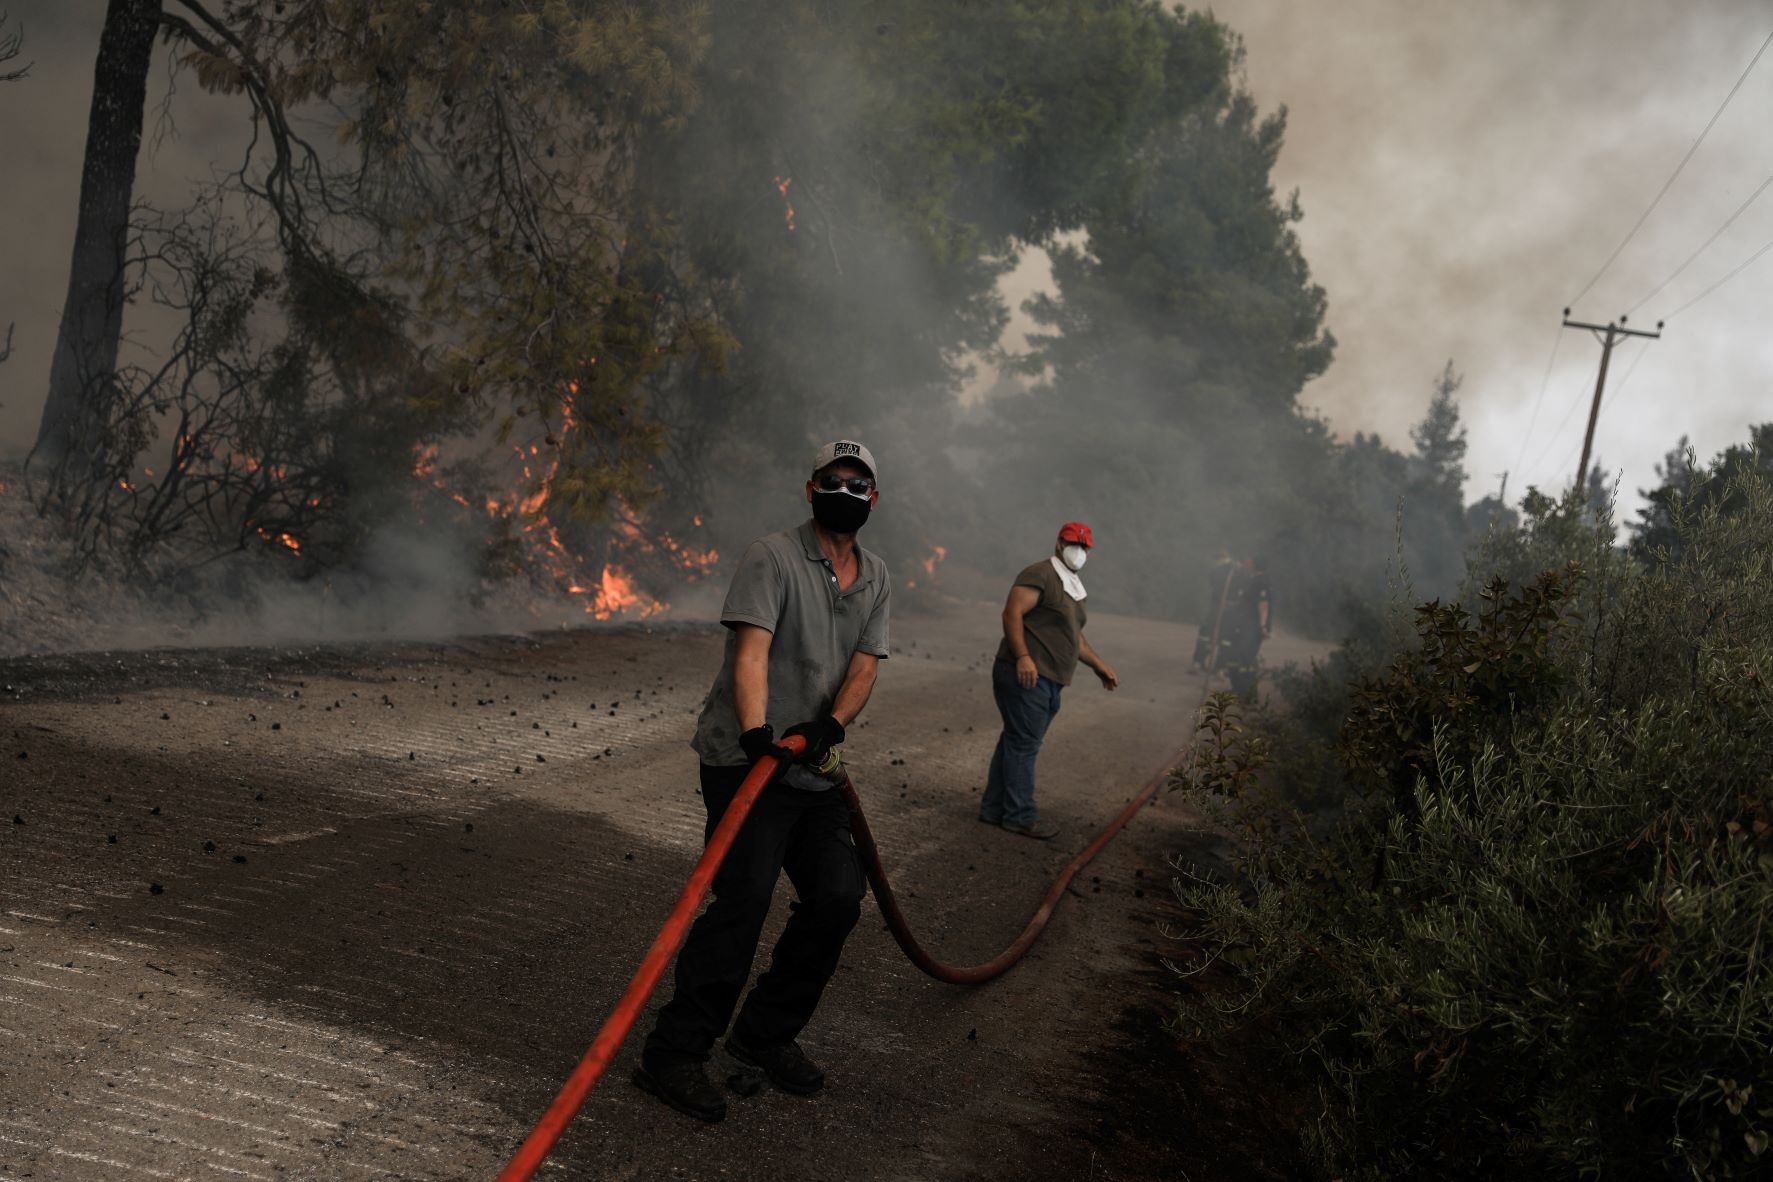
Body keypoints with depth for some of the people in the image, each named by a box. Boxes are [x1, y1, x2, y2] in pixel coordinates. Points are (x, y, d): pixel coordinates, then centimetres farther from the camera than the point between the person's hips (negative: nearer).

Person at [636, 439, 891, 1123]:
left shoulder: (876, 581, 14)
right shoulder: (773, 558, -8)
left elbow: (864, 666, 2)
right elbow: (751, 651, -20)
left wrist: (830, 724, -18)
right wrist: (756, 733, -36)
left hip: (816, 769, 7)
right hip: (747, 759, -7)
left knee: (838, 899, 3)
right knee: (743, 903, -16)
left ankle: (765, 1035, 20)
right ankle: (673, 1054, -8)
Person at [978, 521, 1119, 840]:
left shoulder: (1074, 588, 23)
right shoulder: (1040, 575, -8)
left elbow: (1074, 636, 35)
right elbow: (1012, 612, -19)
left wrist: (1098, 664, 31)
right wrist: (1023, 656, -27)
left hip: (1049, 682, 10)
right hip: (1026, 675, -10)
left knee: (1016, 742, 12)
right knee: (1023, 744, -6)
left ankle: (994, 808, 18)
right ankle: (1020, 815, -2)